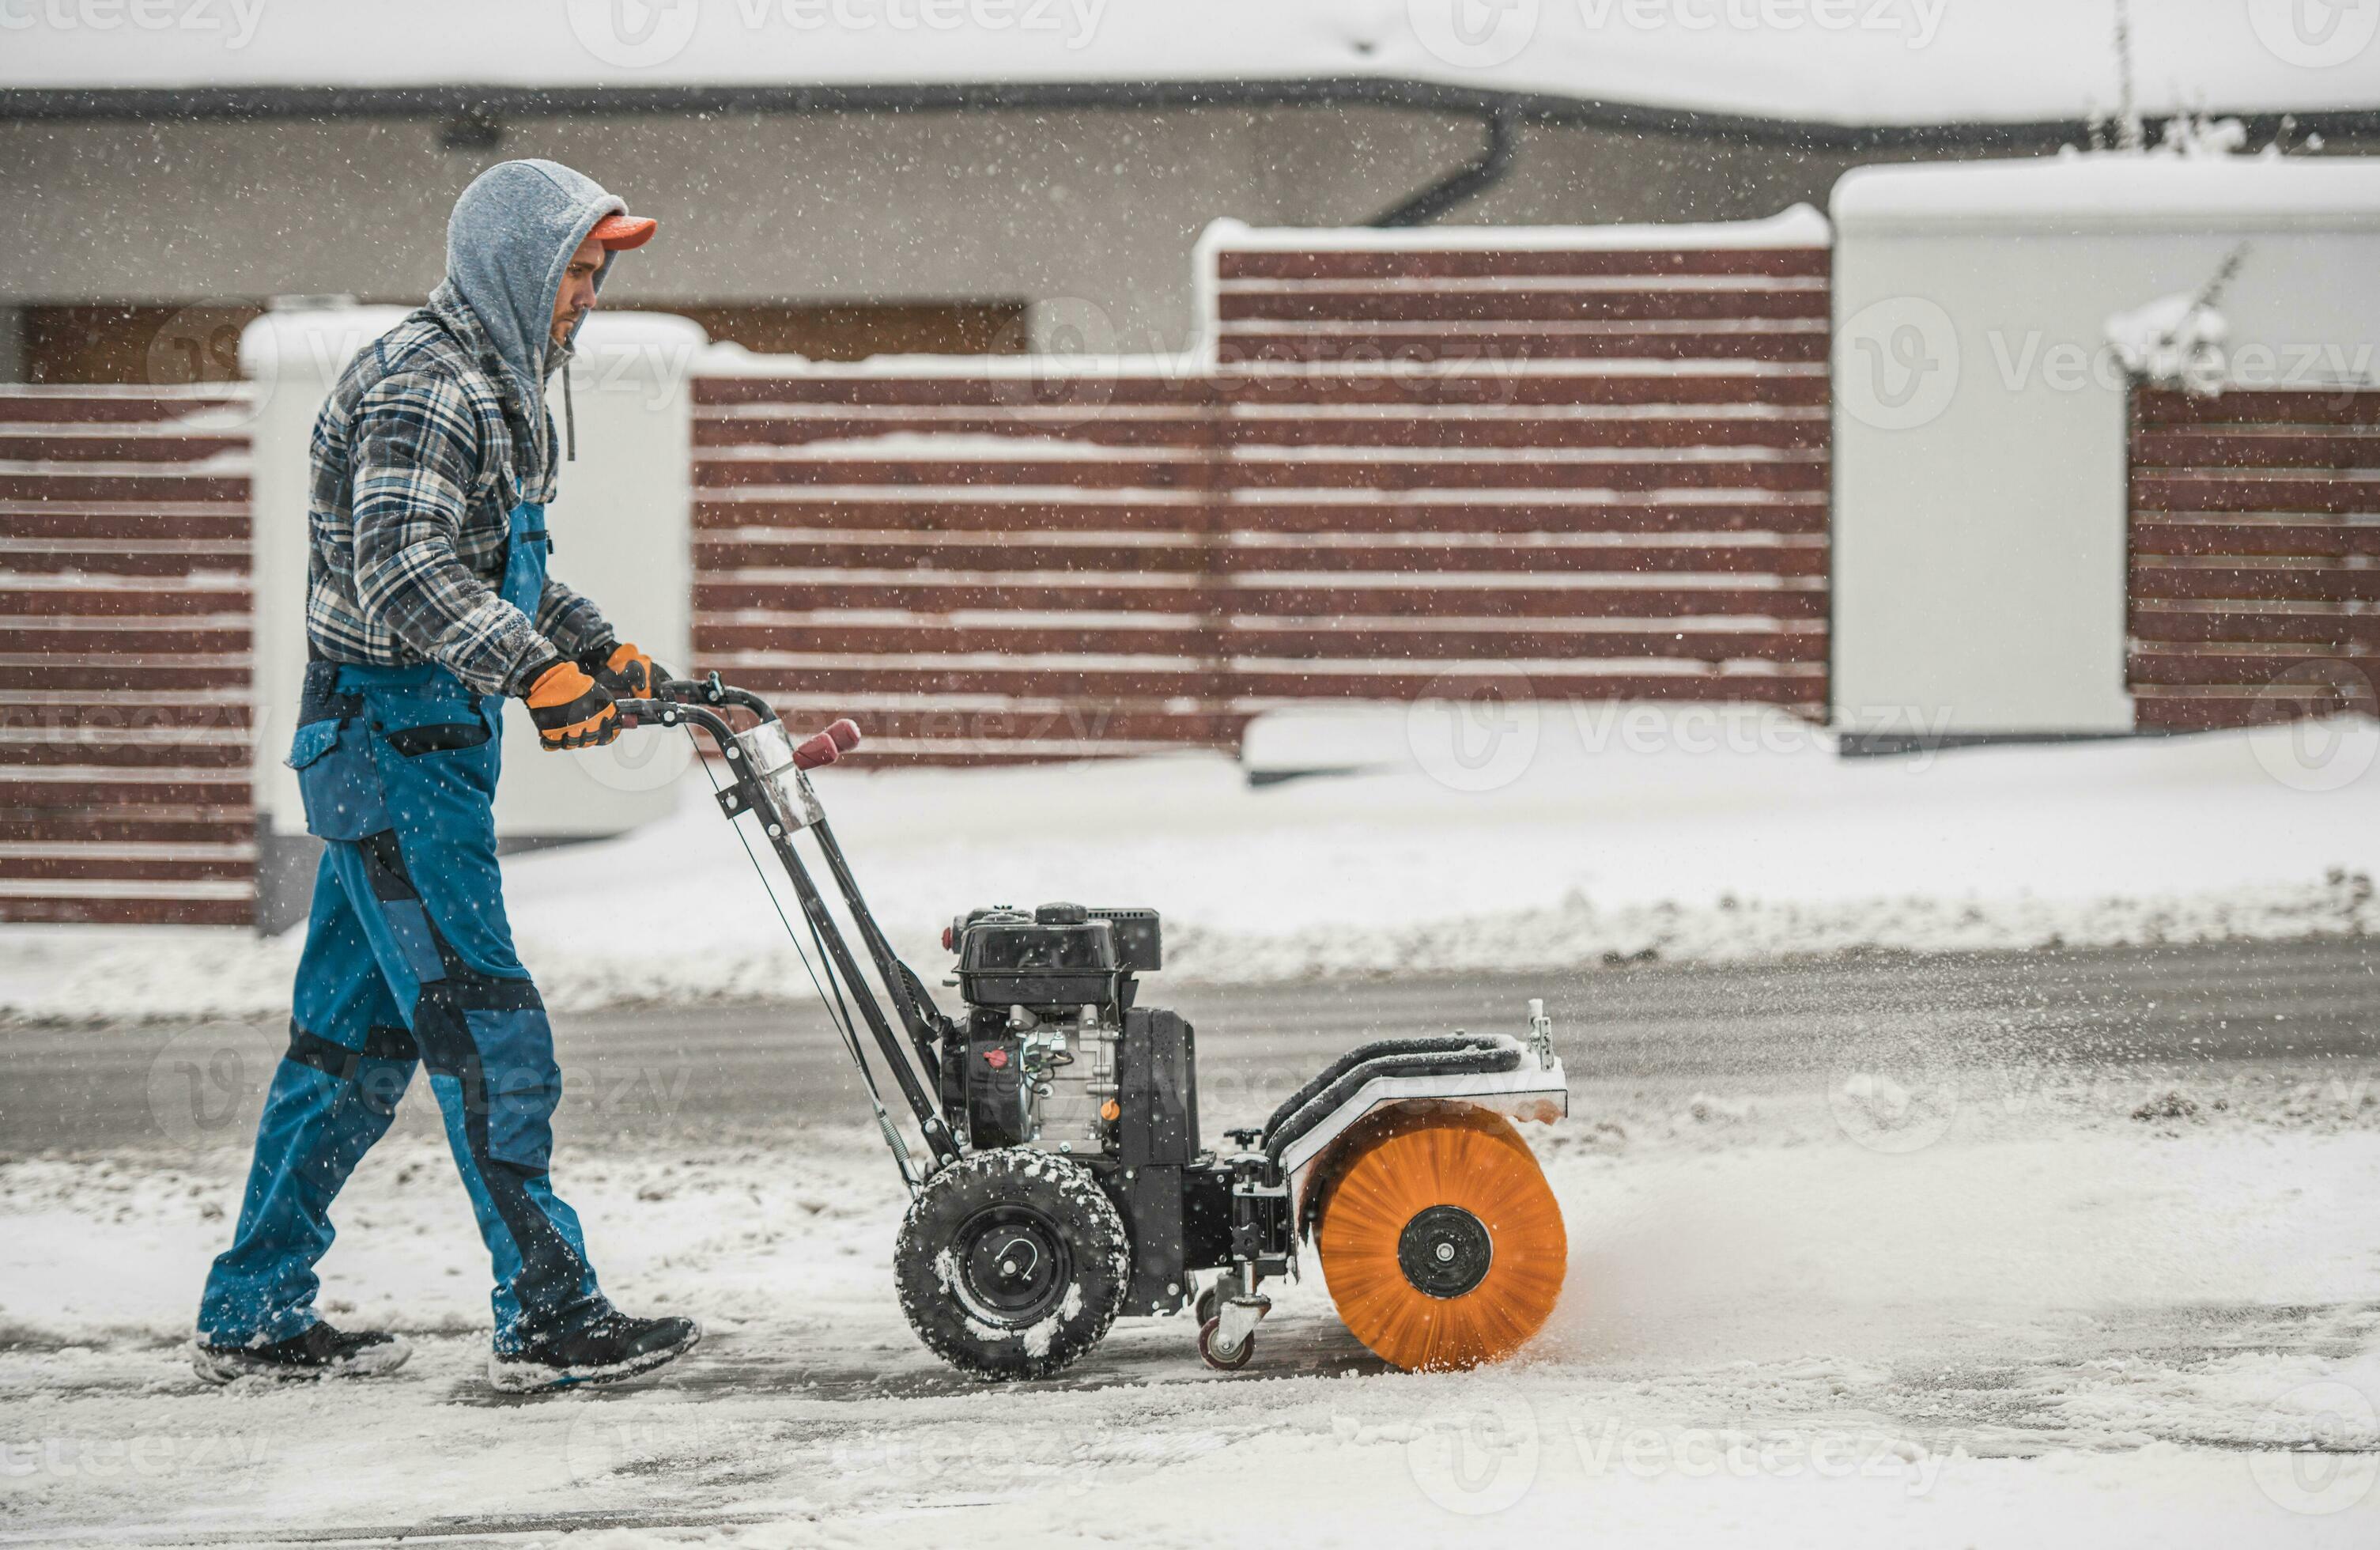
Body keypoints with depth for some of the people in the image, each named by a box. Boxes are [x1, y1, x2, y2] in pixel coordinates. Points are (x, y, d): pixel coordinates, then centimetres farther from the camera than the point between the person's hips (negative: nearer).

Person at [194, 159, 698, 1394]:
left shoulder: (489, 387, 19)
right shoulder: (426, 387, -15)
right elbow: (401, 571, -28)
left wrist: (602, 653, 25)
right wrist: (535, 667, -37)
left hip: (420, 749, 11)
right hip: (394, 746, -11)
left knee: (352, 1039, 12)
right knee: (487, 1034, -9)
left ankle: (252, 1317, 18)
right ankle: (548, 1317, -7)